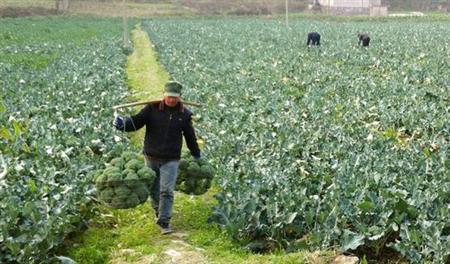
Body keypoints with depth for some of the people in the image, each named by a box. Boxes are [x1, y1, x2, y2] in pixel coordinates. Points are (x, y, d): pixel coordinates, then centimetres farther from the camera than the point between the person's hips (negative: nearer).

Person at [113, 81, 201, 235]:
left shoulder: (184, 114, 1)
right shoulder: (152, 108, -5)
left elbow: (190, 136, 14)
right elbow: (136, 122, -8)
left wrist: (196, 155, 24)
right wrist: (123, 124, -30)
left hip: (171, 159, -1)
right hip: (151, 157, 1)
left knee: (166, 191, -9)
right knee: (154, 189, 13)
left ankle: (164, 222, -6)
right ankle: (158, 211, 37)